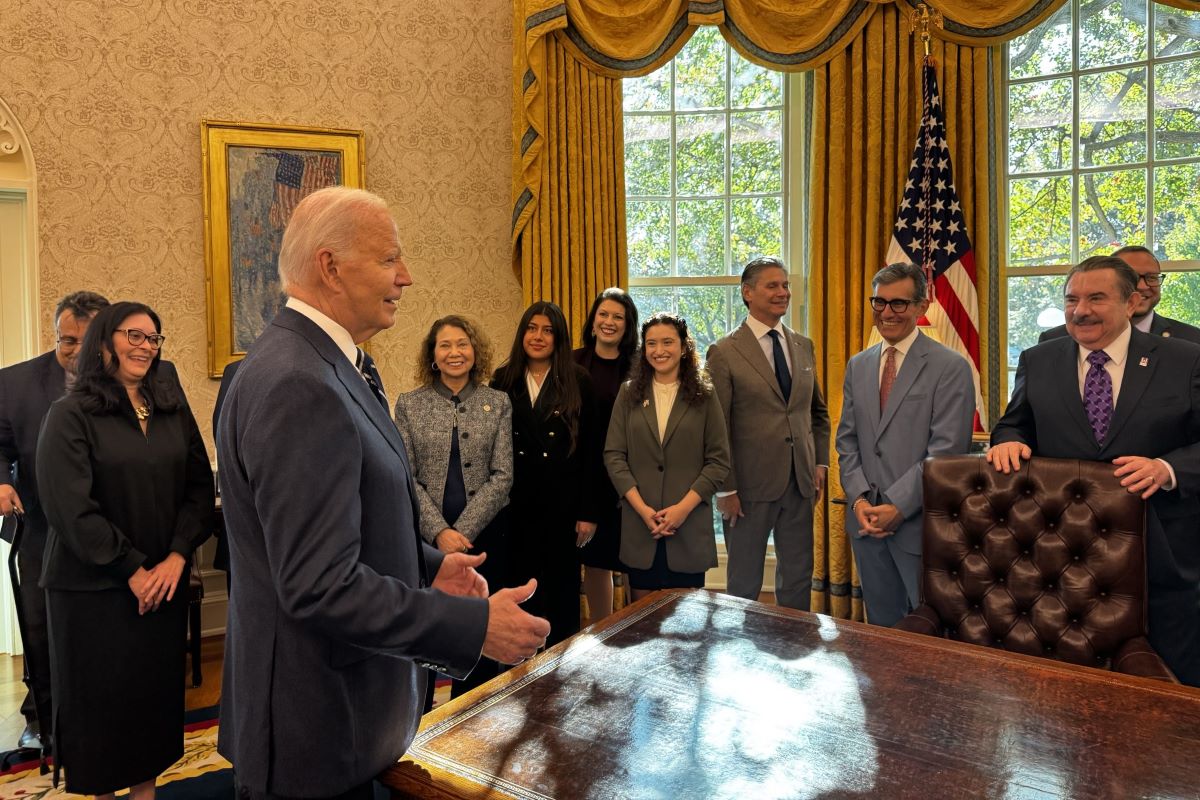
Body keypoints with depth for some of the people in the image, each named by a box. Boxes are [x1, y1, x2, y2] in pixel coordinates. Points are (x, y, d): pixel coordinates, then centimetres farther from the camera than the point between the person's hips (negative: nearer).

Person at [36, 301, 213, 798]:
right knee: (101, 696, 9)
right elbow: (70, 507, -13)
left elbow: (200, 486, 3)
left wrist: (177, 557, -10)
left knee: (156, 691, 11)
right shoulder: (71, 415, -6)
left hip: (165, 580, 4)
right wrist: (132, 571, -14)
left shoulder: (174, 410, 6)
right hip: (92, 586, -3)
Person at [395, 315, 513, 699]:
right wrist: (439, 532, -13)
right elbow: (405, 478, -3)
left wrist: (463, 531, -11)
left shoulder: (498, 403, 3)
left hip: (483, 536, 1)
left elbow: (502, 476, -3)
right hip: (425, 538, 0)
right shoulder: (409, 404, 2)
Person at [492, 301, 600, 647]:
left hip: (563, 503, -2)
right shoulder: (503, 380, 4)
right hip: (515, 503, 2)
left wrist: (588, 512, -5)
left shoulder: (578, 381, -1)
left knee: (562, 589, 9)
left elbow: (590, 451, -2)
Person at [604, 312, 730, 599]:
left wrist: (684, 507, -12)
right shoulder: (629, 393, 5)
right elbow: (613, 456, 1)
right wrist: (642, 509, -10)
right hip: (638, 524, 1)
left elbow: (719, 460, -1)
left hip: (689, 524, -1)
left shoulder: (704, 396, 2)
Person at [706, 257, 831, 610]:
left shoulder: (804, 346, 8)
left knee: (799, 576, 15)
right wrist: (726, 489, -12)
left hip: (801, 482, 5)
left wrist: (821, 462, 7)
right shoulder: (724, 353, -9)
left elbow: (818, 410, 17)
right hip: (750, 485, -5)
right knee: (744, 584, 10)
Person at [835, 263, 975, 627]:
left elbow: (947, 450, -13)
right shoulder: (857, 366, 11)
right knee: (881, 628, 16)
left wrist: (897, 505, -16)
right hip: (867, 520, 5)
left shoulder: (950, 367, -7)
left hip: (920, 522, -5)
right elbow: (847, 440, 10)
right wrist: (859, 499, -3)